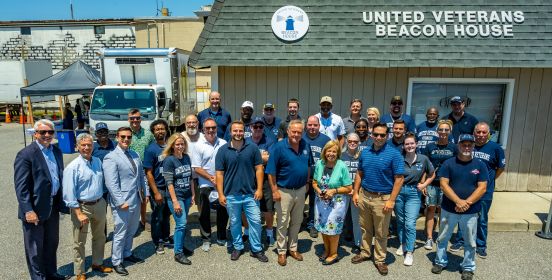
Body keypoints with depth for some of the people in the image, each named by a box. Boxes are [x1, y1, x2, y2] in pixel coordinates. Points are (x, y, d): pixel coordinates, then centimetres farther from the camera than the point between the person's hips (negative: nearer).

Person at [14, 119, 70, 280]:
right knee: (35, 248, 10)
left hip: (53, 206, 7)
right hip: (35, 208, -7)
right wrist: (28, 210, -20)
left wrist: (62, 202, 9)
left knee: (52, 244, 21)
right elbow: (21, 186, -16)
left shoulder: (56, 151, 6)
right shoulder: (26, 155, -14)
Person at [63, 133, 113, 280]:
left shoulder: (98, 161, 2)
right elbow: (69, 193, -16)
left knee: (99, 237, 20)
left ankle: (97, 263, 39)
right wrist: (79, 213, -19)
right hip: (82, 207, -6)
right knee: (79, 242, 8)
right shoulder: (72, 167, -15)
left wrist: (102, 200, 13)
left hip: (99, 204, 6)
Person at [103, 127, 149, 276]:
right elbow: (111, 184, -19)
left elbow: (141, 176, 15)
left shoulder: (135, 155, 9)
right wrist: (121, 202, -22)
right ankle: (116, 262, 22)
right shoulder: (111, 158, -14)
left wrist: (145, 192, 12)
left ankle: (127, 254, 40)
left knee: (131, 231, 21)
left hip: (136, 200, 7)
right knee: (120, 233, 6)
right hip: (122, 202, -7)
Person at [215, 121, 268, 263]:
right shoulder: (223, 150, -3)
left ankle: (256, 249, 22)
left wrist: (259, 189, -5)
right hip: (231, 194, 0)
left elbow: (259, 169, 0)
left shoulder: (253, 148, -3)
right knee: (234, 223, 14)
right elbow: (219, 173, -1)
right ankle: (238, 247, 32)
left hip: (250, 193, 0)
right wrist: (220, 194, -5)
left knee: (255, 221, 5)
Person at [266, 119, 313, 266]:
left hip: (300, 190, 5)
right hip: (284, 191, -5)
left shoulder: (306, 145, -2)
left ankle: (293, 248, 35)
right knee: (282, 223, 8)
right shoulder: (279, 147, -17)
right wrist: (274, 191, -16)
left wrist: (306, 183, 10)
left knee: (297, 221, 18)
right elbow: (271, 171, -15)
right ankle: (282, 251, 24)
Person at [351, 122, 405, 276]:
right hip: (364, 195, 5)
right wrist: (356, 192, 6)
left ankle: (380, 260, 24)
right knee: (365, 228, 17)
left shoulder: (394, 154, -11)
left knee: (381, 232, 9)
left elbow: (399, 179, -12)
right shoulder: (365, 152, 4)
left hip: (382, 198, -4)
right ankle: (365, 253, 34)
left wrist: (391, 200, -17)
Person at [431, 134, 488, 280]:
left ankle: (468, 267, 30)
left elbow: (482, 188, -5)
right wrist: (458, 201, -19)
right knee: (443, 238, 12)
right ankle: (440, 262, 30)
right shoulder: (448, 163, -4)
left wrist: (467, 203, -16)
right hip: (449, 209, 0)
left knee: (470, 242, 12)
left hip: (471, 211, 1)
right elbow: (443, 185, -9)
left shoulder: (480, 165, 0)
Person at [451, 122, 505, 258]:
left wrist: (489, 180, 5)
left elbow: (501, 168, 4)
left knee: (482, 220, 10)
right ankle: (460, 240, 26)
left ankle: (481, 245, 25)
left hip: (485, 191, -2)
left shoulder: (496, 148, -8)